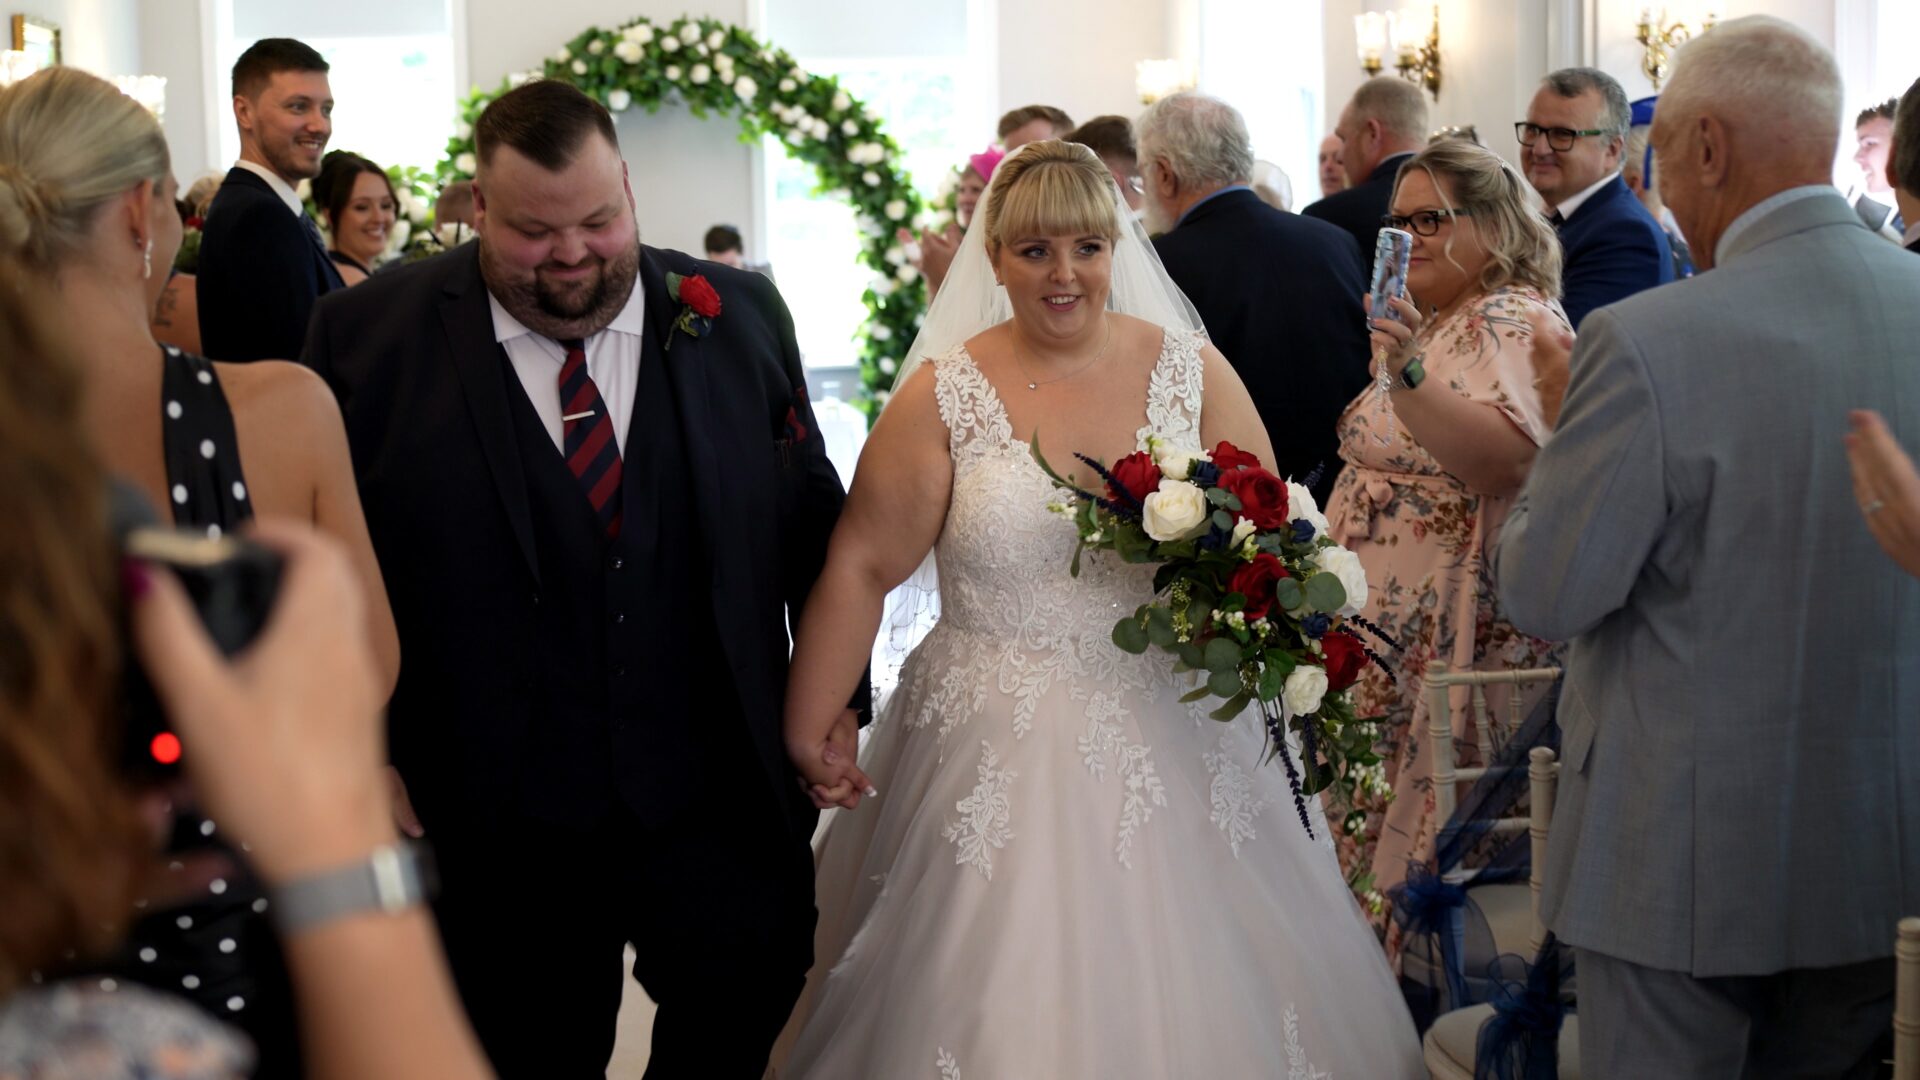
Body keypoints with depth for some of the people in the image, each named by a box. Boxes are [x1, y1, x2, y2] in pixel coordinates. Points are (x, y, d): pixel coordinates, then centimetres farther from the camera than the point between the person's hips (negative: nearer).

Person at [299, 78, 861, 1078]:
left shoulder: (737, 318, 3)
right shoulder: (370, 337, -5)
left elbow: (813, 525, 9)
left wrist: (834, 698, 6)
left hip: (718, 807, 2)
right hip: (499, 826, -1)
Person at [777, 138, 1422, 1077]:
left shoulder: (1192, 371, 4)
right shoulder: (944, 395, -2)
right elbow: (861, 568, -4)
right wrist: (807, 728, -9)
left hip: (1177, 745, 2)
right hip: (1001, 766, -1)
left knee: (1193, 1002, 6)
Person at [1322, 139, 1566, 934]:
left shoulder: (1514, 322, -12)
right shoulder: (1436, 324, 18)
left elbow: (1506, 458, -30)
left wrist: (1407, 376, -37)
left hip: (1466, 634, -10)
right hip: (1395, 624, 10)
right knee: (1383, 808, 10)